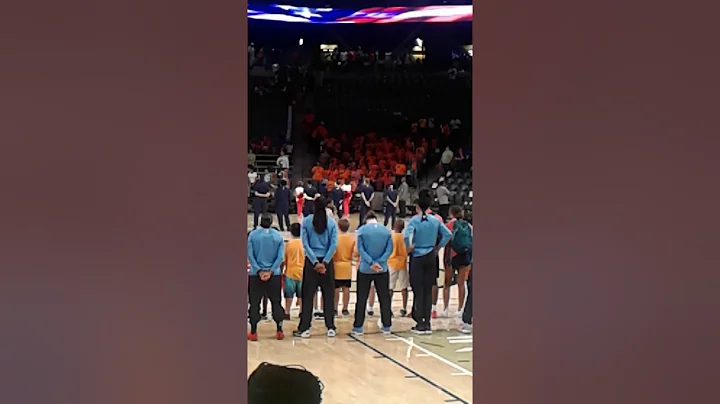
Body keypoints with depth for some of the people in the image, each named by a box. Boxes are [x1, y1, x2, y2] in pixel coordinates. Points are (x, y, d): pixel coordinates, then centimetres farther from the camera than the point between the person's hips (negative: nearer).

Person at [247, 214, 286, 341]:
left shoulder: (253, 234, -3)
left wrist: (259, 271, -10)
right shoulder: (278, 235, 1)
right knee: (276, 302, 11)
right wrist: (270, 271, -8)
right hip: (274, 274, 1)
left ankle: (253, 333, 8)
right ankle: (279, 331, 12)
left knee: (254, 303, 7)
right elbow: (281, 256, -6)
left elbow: (250, 255, -9)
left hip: (256, 274, -1)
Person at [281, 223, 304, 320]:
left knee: (289, 295, 6)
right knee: (301, 295, 9)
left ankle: (287, 313, 7)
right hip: (302, 273, 1)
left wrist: (281, 272, 8)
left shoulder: (288, 244, -7)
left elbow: (283, 260, -3)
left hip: (290, 272, -1)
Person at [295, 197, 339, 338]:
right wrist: (325, 262, -9)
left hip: (311, 261, -1)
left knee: (307, 296, 5)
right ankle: (331, 328, 10)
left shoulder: (306, 221, -2)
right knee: (328, 295, 8)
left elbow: (305, 243, -7)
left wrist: (315, 262, -9)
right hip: (327, 261, 1)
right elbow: (334, 245, -6)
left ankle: (304, 328, 6)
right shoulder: (332, 222, 0)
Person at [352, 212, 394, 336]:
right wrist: (379, 262, -11)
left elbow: (360, 249, -11)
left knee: (362, 298, 5)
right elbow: (389, 249, -5)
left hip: (365, 269, -2)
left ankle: (358, 327, 7)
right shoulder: (386, 230, 2)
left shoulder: (362, 230, -4)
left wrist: (371, 263, -14)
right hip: (382, 269, 2)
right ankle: (386, 326, 14)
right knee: (384, 298, 10)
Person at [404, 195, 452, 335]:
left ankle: (420, 324, 3)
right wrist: (438, 247, 9)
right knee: (428, 291, 9)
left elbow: (407, 236, -25)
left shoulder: (414, 221, -10)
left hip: (417, 257, -4)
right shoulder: (435, 221, 3)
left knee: (418, 291, 2)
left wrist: (409, 247, -8)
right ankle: (427, 324, 11)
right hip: (431, 257, 4)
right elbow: (448, 234, 4)